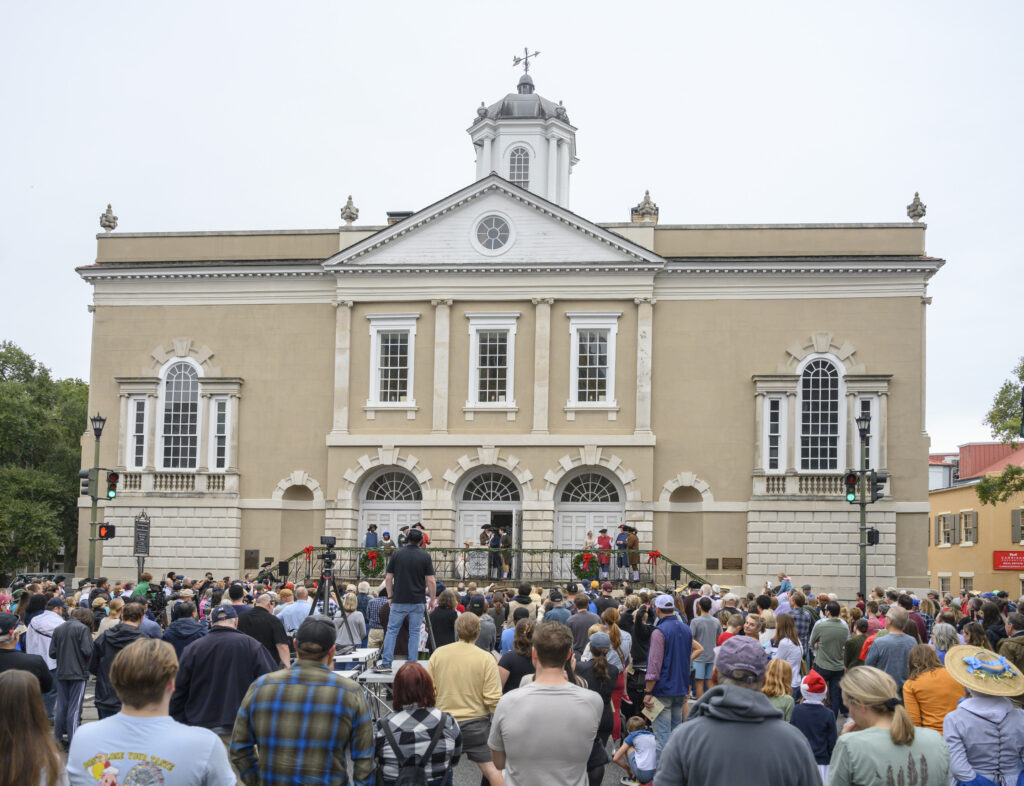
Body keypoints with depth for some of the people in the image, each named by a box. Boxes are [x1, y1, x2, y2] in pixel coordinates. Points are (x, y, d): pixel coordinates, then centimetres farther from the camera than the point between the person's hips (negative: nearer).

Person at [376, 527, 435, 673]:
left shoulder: (397, 554, 1)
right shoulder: (425, 556, -2)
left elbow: (388, 579, 1)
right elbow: (431, 581, -5)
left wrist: (390, 596, 11)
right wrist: (432, 600, 6)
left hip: (399, 601, 0)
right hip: (418, 601, 0)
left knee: (392, 631, 6)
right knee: (414, 633, 6)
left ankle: (386, 663, -1)